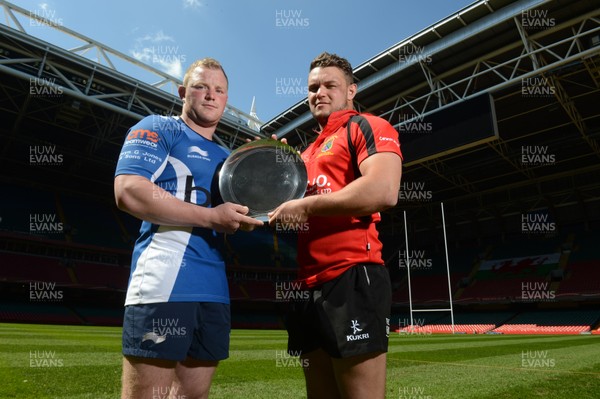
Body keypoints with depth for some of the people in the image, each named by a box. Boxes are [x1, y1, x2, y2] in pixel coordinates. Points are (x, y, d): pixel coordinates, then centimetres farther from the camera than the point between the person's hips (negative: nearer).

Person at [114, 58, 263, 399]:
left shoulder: (225, 157, 22)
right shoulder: (157, 129, 3)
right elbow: (128, 191, -14)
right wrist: (210, 217, -15)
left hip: (215, 290, 7)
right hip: (164, 283, -7)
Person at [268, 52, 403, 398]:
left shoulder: (367, 127, 0)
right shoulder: (310, 151, 24)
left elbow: (384, 191, -20)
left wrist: (306, 206, -15)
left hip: (352, 278, -8)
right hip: (309, 286, 9)